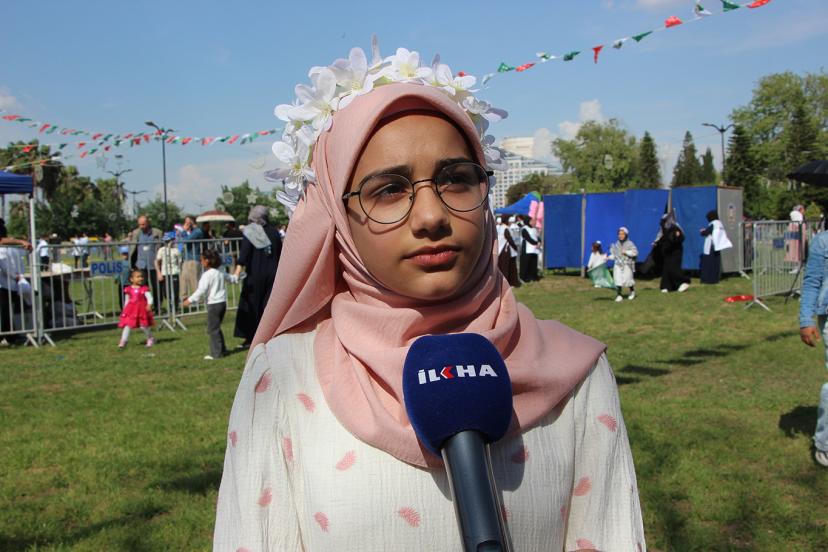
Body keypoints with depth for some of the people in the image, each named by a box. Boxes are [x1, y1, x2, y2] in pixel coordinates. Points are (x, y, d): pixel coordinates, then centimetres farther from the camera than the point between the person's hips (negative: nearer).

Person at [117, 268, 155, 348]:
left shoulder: (144, 289, -5)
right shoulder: (128, 289, 3)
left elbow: (149, 297, -12)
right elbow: (126, 300, 14)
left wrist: (149, 305, -29)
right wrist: (125, 309, 15)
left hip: (142, 310, -2)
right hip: (130, 310, 2)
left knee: (144, 326, 2)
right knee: (127, 326, -2)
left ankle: (151, 339, 23)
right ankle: (123, 341, 2)